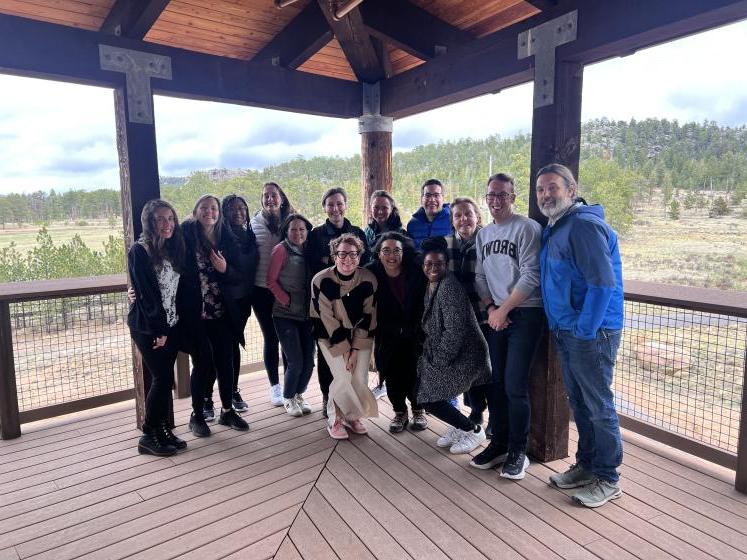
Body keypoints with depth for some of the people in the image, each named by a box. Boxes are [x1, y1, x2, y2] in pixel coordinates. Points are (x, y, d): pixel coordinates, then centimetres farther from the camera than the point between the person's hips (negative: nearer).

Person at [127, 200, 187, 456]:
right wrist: (158, 330, -15)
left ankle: (163, 430, 20)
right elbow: (145, 294, -15)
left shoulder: (172, 250, 9)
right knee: (163, 378, -5)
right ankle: (148, 436, 9)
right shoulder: (139, 251, -12)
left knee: (164, 379, 9)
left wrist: (169, 326, 4)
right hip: (147, 327, -6)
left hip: (170, 325, 6)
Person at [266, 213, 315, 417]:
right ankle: (288, 398, 20)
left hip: (306, 314, 5)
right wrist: (287, 300, -11)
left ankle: (299, 394, 29)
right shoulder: (281, 250, -7)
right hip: (285, 315, -5)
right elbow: (271, 280, -8)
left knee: (309, 361, 4)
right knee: (295, 362, -6)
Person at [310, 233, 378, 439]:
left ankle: (352, 415, 21)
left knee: (360, 378, -7)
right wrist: (344, 349, -15)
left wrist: (355, 348, -11)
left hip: (361, 335, 2)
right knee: (343, 377, -14)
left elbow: (368, 316, -8)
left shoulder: (368, 279, -14)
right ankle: (334, 420, 11)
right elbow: (327, 320, -17)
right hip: (331, 336, -2)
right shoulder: (321, 281, -20)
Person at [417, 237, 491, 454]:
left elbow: (455, 331, -24)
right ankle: (459, 426, 26)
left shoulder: (449, 287, -22)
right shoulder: (432, 285, 7)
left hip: (463, 355, -9)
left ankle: (474, 430, 12)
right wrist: (429, 353, 9)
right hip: (442, 352, 9)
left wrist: (438, 360, -15)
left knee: (430, 398, -7)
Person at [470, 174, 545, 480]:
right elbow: (480, 276, 12)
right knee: (496, 383, 10)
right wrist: (490, 308, -2)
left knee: (515, 386, -6)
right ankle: (499, 443, 24)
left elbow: (530, 276, -14)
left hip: (525, 313, -6)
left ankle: (518, 451, 11)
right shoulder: (483, 234, 13)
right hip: (495, 315, 6)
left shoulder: (527, 228, -8)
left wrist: (503, 309, -12)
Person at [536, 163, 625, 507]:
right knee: (579, 403, 18)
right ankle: (586, 465, 34)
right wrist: (561, 328, 16)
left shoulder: (585, 225, -16)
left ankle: (607, 479, 20)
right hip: (565, 332, 9)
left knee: (599, 407, 4)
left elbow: (603, 282, -22)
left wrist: (584, 331, -18)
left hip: (591, 334, -9)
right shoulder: (553, 229, 14)